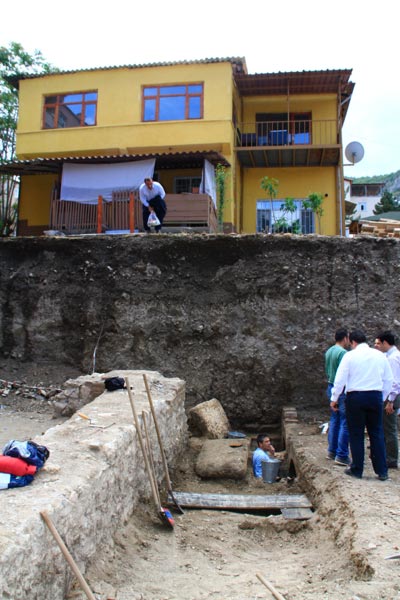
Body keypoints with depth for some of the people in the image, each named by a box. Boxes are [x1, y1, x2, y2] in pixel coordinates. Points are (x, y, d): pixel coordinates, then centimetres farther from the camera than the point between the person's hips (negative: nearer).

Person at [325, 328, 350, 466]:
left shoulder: (329, 351, 10)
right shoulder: (342, 352, -17)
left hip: (331, 387, 9)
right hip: (341, 389, -9)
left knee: (334, 420, 16)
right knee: (345, 423, -4)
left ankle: (332, 451, 22)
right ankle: (341, 456, -1)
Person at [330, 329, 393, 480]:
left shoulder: (350, 356, -5)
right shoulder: (379, 355, 5)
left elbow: (340, 379, -7)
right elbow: (388, 380, 9)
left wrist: (334, 399, 4)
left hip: (355, 397, -3)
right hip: (376, 396, 3)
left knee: (356, 434, 7)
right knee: (377, 434, 11)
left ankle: (357, 470, 15)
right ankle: (382, 471, 14)